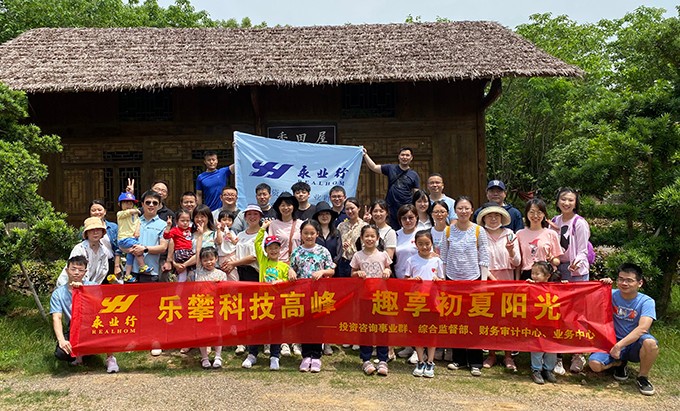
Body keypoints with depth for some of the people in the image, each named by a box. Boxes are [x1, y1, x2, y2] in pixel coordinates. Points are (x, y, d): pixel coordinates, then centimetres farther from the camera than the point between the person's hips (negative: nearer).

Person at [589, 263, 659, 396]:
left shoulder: (646, 301, -11)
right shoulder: (611, 295, -2)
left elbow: (642, 328, -24)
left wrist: (619, 345, -30)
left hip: (635, 345, -2)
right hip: (613, 342, 2)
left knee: (650, 343, -37)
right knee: (594, 364, -25)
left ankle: (643, 377, -6)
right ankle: (620, 363, 12)